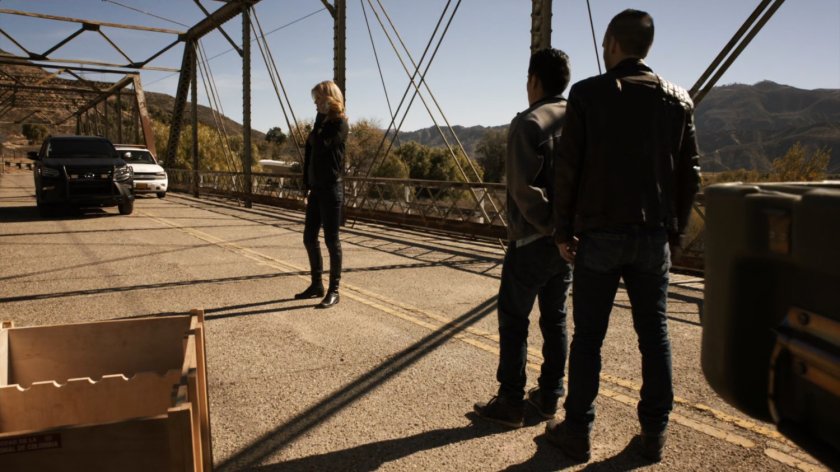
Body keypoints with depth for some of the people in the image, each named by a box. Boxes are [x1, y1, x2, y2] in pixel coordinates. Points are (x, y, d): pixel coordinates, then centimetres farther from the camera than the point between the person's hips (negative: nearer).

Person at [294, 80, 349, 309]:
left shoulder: (339, 123, -9)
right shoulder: (322, 122, 14)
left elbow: (320, 144, -22)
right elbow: (310, 150, 15)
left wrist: (321, 117, -11)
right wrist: (307, 186, 12)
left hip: (331, 189, -8)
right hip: (316, 189, 8)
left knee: (331, 240, -2)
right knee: (309, 238, 11)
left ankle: (334, 291, 7)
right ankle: (316, 285, 24)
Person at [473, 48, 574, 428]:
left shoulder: (529, 123, -13)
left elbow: (525, 188, -23)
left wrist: (551, 225, -15)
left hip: (533, 240, -7)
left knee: (513, 318, 4)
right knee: (555, 318, 15)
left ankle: (510, 402, 9)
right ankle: (549, 396, 25)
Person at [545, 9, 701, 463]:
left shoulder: (587, 94, -4)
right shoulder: (677, 99, 7)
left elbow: (567, 167, -7)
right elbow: (689, 174, 6)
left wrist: (564, 230, 0)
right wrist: (673, 230, 14)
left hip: (600, 234, -3)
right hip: (654, 237, 3)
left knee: (588, 336, 5)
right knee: (654, 335, 12)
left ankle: (577, 431, 14)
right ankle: (653, 434, 20)